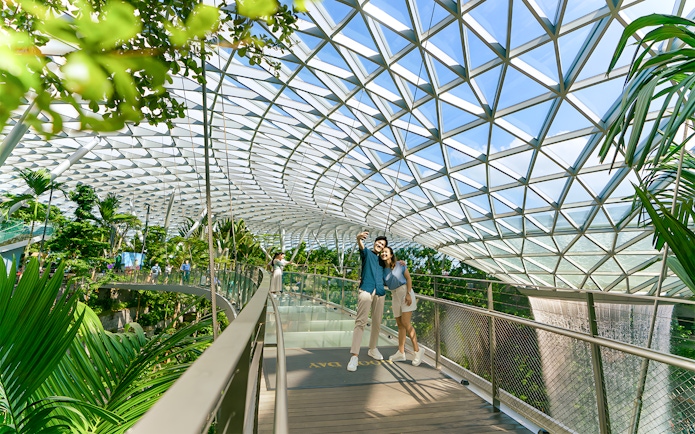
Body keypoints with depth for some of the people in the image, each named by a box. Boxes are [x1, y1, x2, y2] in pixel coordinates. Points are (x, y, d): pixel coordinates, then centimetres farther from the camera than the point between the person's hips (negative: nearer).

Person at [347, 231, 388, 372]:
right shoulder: (367, 253, 7)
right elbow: (361, 247, -16)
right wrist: (359, 238, -40)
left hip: (380, 293, 6)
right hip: (366, 290, -5)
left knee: (377, 323, 12)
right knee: (361, 322, -11)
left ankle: (372, 349, 30)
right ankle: (354, 355, -12)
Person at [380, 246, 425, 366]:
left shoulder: (400, 264, -7)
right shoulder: (383, 269, 4)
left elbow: (408, 278, -6)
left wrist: (408, 294, -15)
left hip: (405, 292, -5)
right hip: (395, 295, 5)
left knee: (405, 323, -11)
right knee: (400, 324, 10)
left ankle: (418, 350, 3)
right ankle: (401, 353, 18)